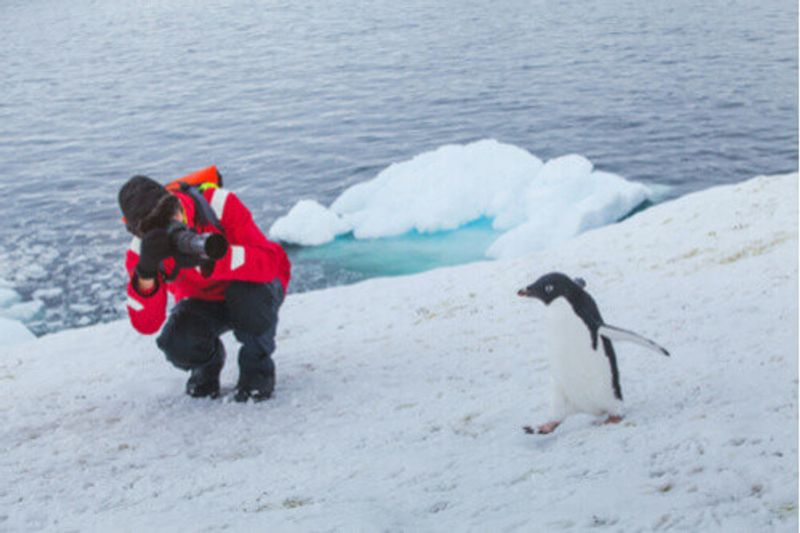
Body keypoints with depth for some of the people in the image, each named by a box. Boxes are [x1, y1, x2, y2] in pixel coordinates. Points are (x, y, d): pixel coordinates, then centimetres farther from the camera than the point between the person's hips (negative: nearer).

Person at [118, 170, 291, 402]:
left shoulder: (220, 205, -31)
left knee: (247, 294, -38)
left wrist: (207, 260, -52)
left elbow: (269, 261, -39)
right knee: (177, 344, -29)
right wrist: (145, 272, -44)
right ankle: (208, 363, 10)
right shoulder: (141, 249, -21)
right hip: (203, 303, 2)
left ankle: (257, 367, -7)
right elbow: (146, 325, -27)